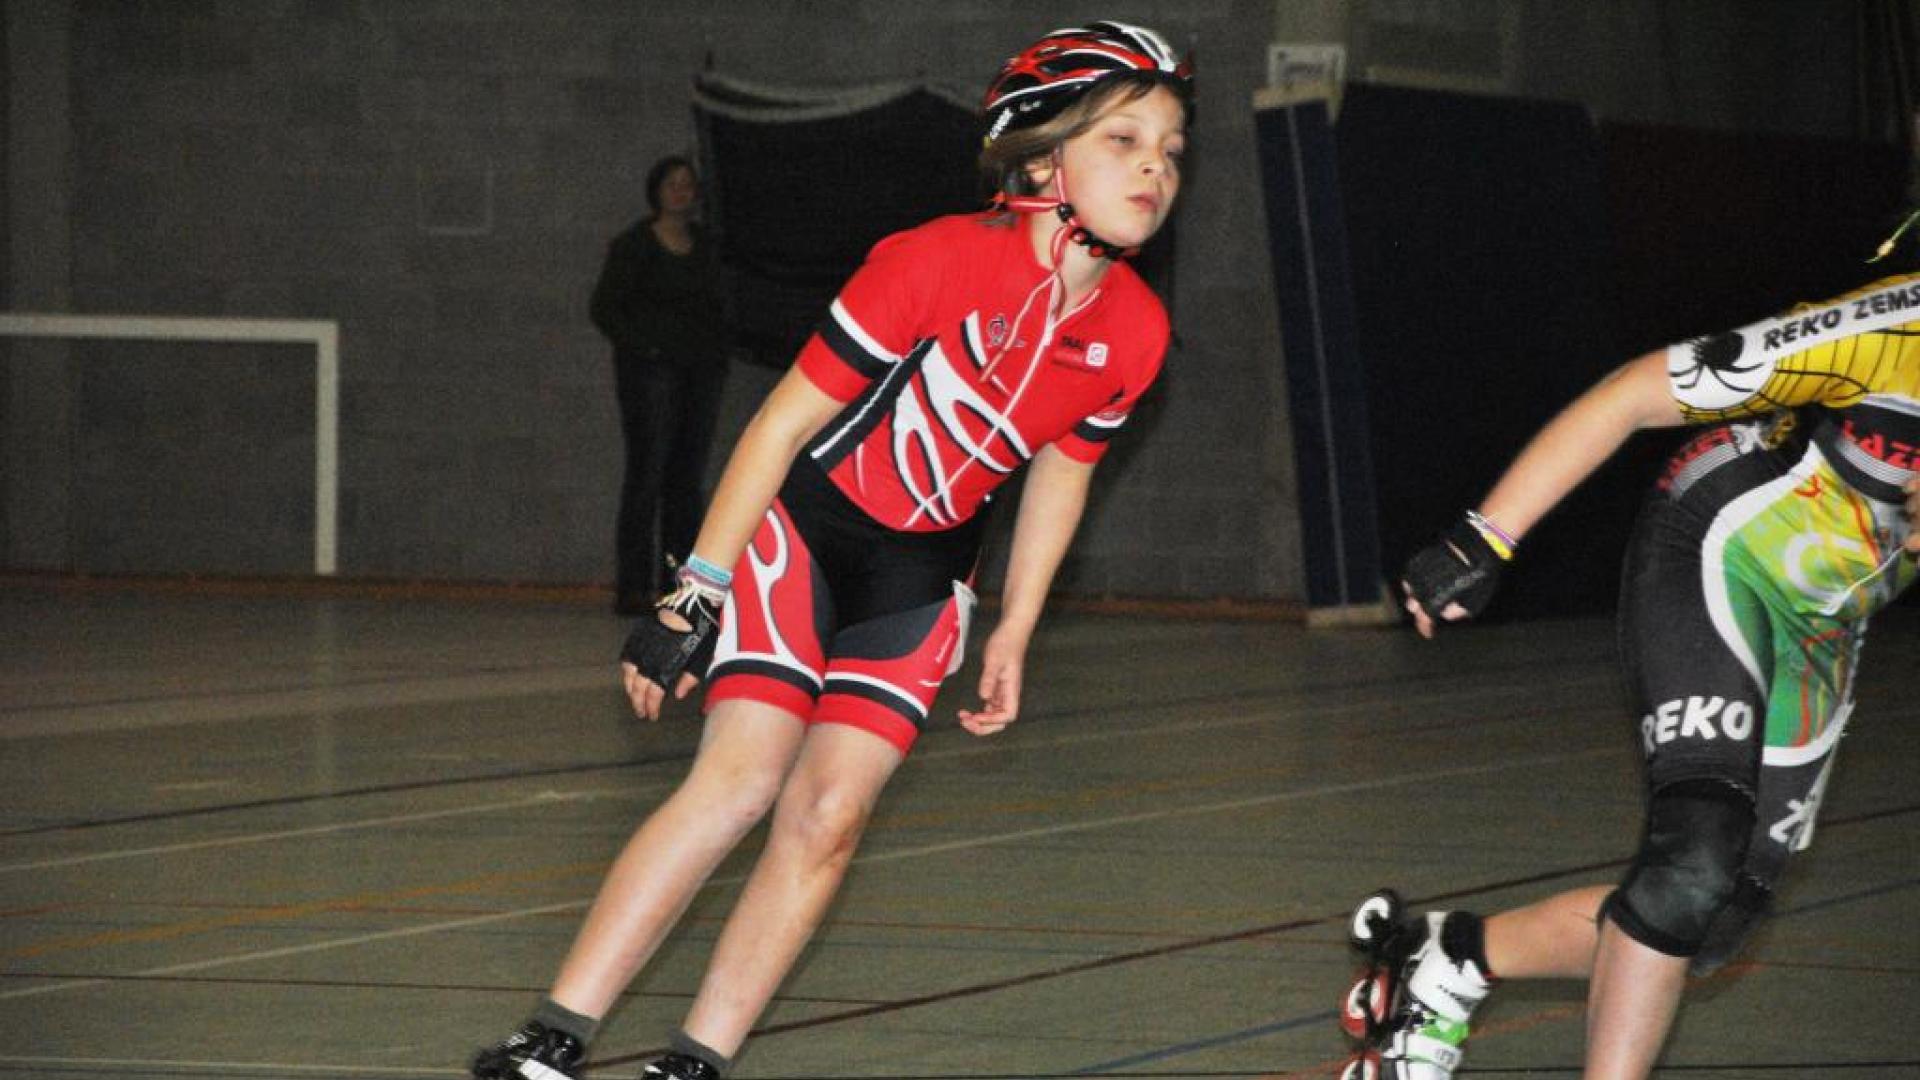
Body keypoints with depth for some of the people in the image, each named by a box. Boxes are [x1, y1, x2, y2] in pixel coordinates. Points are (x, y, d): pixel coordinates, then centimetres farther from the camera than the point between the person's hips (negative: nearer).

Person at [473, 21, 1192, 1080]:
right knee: (742, 775, -18)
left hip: (919, 574, 5)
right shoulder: (937, 262, -25)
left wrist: (1014, 633, 13)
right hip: (803, 527, -5)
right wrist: (694, 595, -17)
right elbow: (785, 421, -18)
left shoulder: (1133, 333, -10)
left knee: (830, 814, -7)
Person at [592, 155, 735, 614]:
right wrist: (643, 348, -14)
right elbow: (605, 308, -4)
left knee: (687, 480, 4)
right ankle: (632, 588, -11)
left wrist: (719, 359, 8)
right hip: (651, 371, -5)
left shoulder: (705, 247, 15)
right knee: (646, 474, -10)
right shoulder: (632, 245, -1)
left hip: (701, 372, 6)